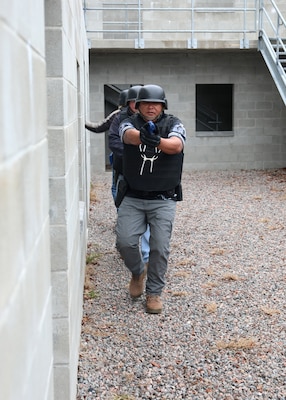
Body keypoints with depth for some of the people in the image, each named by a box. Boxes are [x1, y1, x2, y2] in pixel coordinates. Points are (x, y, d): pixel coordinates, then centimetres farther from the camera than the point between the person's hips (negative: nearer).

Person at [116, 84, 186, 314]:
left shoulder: (173, 124, -2)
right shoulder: (131, 123, 0)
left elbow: (176, 145, -24)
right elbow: (129, 135, -25)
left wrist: (157, 141, -47)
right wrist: (143, 136, -49)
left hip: (163, 200, -1)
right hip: (133, 198, 1)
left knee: (160, 247, -5)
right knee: (125, 241, -8)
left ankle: (154, 292, 14)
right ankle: (137, 272, 23)